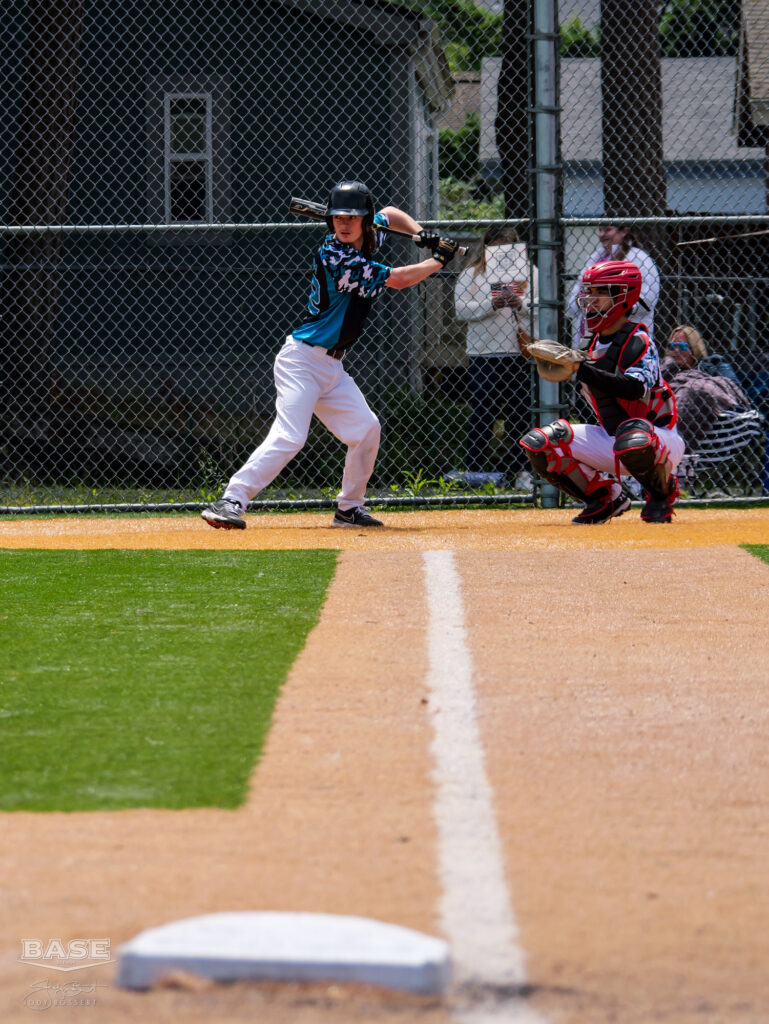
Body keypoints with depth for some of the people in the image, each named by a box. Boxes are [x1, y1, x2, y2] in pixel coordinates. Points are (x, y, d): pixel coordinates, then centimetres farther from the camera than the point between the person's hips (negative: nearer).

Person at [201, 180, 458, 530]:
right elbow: (397, 280, -17)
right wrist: (440, 260, -3)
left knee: (366, 429, 8)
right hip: (302, 360, -9)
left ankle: (349, 508, 22)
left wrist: (421, 233, 10)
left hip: (331, 366, 9)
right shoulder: (335, 257, -22)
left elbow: (390, 213, 29)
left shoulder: (368, 236, 5)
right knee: (289, 437, -22)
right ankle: (231, 500, -25)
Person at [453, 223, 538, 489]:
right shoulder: (472, 274, 5)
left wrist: (521, 304, -17)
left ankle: (523, 471, 13)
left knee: (522, 412, 5)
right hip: (484, 354, -1)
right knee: (482, 414, 0)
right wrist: (492, 304, -18)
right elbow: (462, 309, -4)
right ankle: (473, 473, 5)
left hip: (522, 352, 1)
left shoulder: (529, 272, 8)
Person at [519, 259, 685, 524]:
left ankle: (662, 492, -8)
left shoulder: (637, 341, -18)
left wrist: (581, 368, -38)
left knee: (633, 440, -44)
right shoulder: (593, 344, 6)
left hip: (662, 440, -7)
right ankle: (606, 498, 6)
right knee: (538, 444, -7)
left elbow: (633, 388, -36)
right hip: (610, 440, 7)